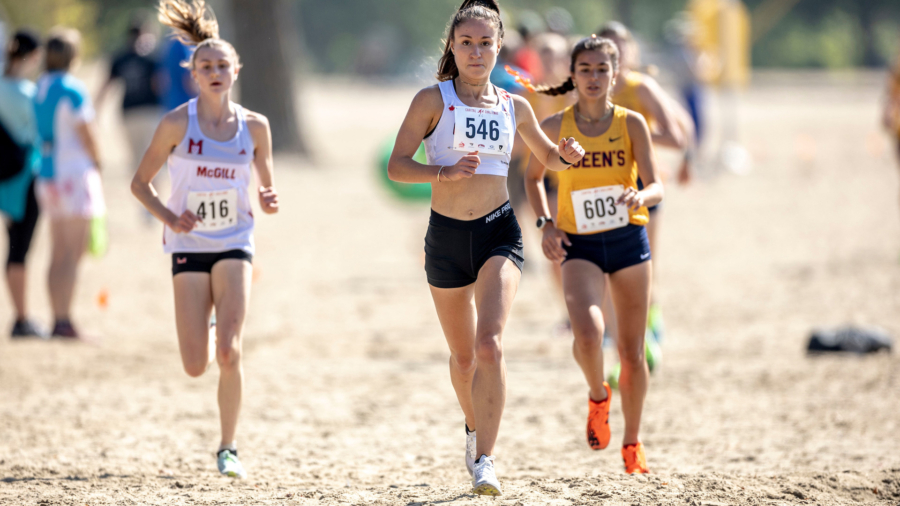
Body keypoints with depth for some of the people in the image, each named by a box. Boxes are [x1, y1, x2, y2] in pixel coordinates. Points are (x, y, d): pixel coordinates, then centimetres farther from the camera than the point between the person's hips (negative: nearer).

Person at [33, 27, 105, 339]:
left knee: (59, 253, 11)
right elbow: (86, 134, -12)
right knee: (73, 252, -7)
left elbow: (42, 133, 10)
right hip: (75, 172, -8)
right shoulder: (71, 89, -13)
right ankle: (65, 322, -11)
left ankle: (59, 319, 11)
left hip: (48, 174, 8)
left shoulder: (40, 88, 9)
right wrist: (96, 162, 6)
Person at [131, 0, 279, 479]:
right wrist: (168, 217, -16)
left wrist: (268, 202, -11)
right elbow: (139, 182, 0)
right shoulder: (177, 124, -7)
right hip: (189, 246, -1)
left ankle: (228, 449, -1)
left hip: (235, 245, 1)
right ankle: (211, 330, 35)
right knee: (196, 367, -3)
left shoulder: (255, 127, 0)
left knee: (229, 354, -16)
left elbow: (267, 188, 12)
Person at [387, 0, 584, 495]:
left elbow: (547, 156, 23)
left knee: (489, 344, -20)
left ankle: (484, 458, -20)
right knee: (462, 353, 14)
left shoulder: (514, 107, 7)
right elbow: (396, 165, -8)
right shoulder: (433, 100, -2)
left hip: (499, 232, 0)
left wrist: (566, 155, 0)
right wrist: (443, 172, -25)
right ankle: (474, 428, 43)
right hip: (447, 234, 0)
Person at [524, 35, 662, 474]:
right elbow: (533, 176, 15)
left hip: (629, 241, 1)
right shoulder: (556, 127, -2)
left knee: (631, 352, 7)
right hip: (579, 247, -1)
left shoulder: (631, 124, -4)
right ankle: (598, 396, 7)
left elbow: (656, 187, -8)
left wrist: (640, 197, -32)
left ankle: (632, 443, 28)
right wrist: (546, 223, 0)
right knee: (587, 333, -26)